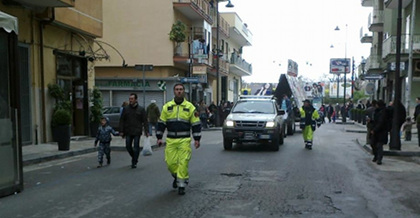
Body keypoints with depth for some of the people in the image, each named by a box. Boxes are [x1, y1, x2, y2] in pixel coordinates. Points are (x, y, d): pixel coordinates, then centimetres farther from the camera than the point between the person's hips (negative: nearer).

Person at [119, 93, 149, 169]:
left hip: (137, 132, -2)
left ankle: (134, 162, 9)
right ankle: (134, 158, 30)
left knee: (136, 147, -2)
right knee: (128, 147, 6)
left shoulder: (141, 109, 2)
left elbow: (145, 121, 1)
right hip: (128, 132, 2)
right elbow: (122, 121, 7)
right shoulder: (125, 109, 6)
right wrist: (121, 131, 1)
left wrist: (146, 131, -6)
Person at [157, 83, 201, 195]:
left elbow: (196, 124, 3)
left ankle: (181, 185, 7)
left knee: (183, 162, -5)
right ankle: (176, 176, 33)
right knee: (170, 162, 3)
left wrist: (197, 139, -2)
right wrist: (159, 137, 5)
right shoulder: (167, 106, 7)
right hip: (170, 140, 2)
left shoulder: (190, 107, 2)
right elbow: (161, 123, 11)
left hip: (184, 140, -2)